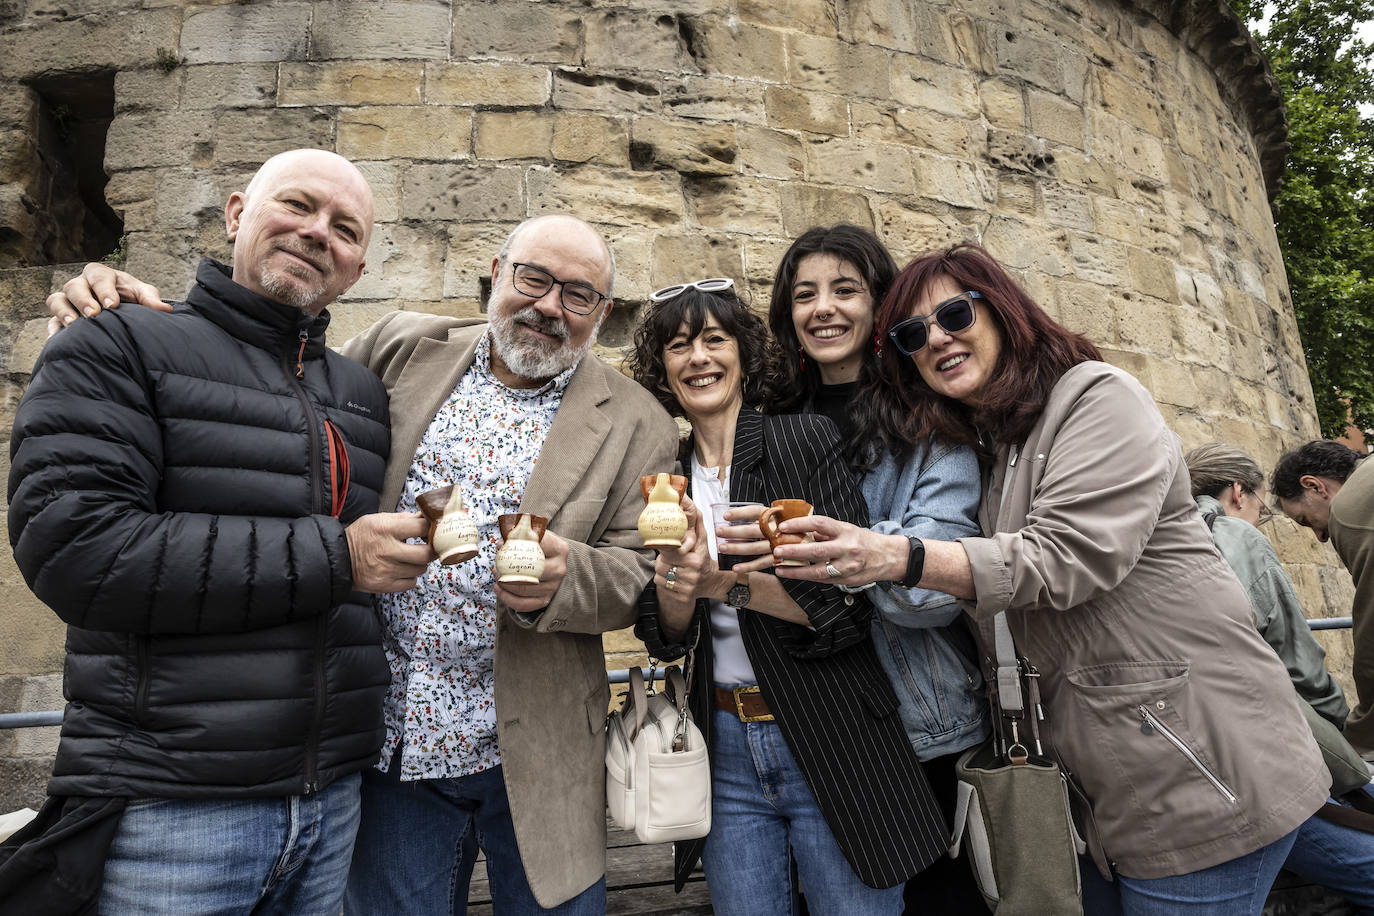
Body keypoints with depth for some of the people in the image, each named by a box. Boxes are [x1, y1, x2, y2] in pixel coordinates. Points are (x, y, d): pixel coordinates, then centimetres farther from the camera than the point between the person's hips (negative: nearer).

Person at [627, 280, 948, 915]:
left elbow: (849, 605, -14)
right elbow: (665, 639, 1)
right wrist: (672, 583, -20)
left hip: (830, 739, -3)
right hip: (726, 748, 3)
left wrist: (727, 582, -25)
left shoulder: (807, 441, -8)